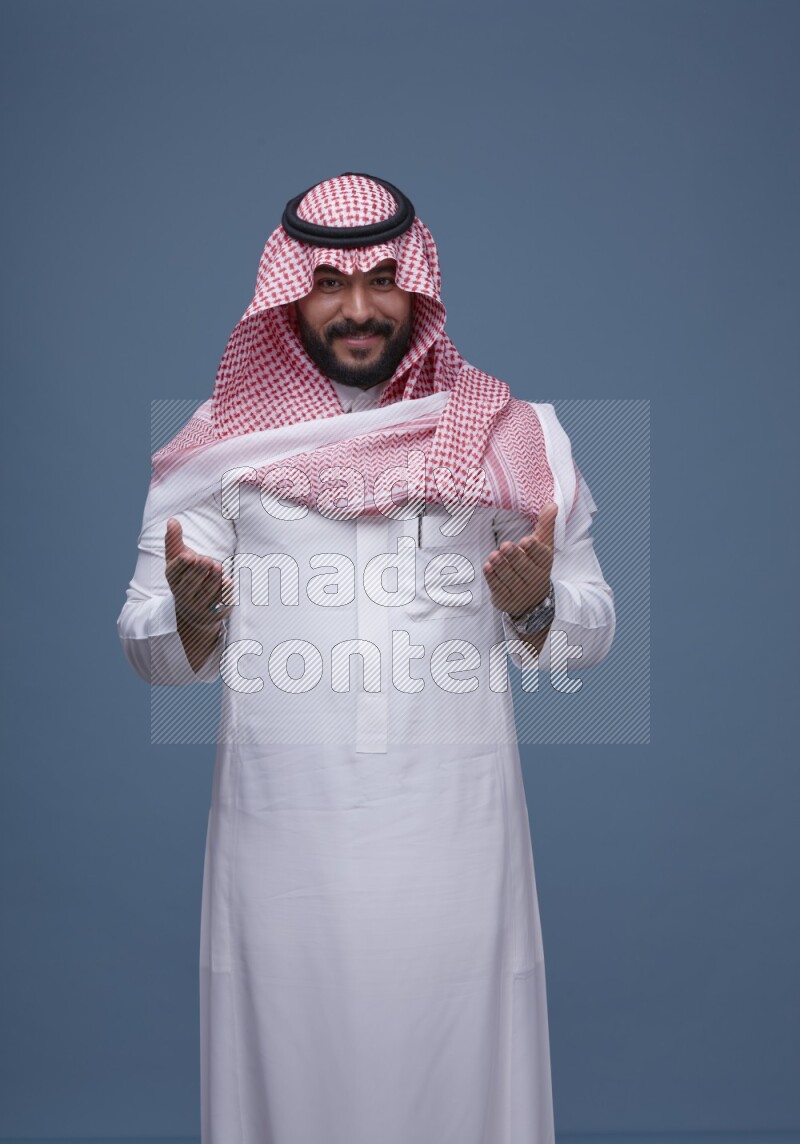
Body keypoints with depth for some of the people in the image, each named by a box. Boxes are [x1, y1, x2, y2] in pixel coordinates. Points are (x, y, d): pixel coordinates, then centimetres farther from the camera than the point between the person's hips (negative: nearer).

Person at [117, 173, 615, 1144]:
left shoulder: (504, 434, 7)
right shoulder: (225, 440, 6)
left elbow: (591, 631, 8)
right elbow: (151, 651, 7)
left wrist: (537, 604, -13)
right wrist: (189, 614, -15)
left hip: (452, 819, 0)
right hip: (282, 825, 0)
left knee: (457, 1059, 4)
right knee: (289, 1058, 6)